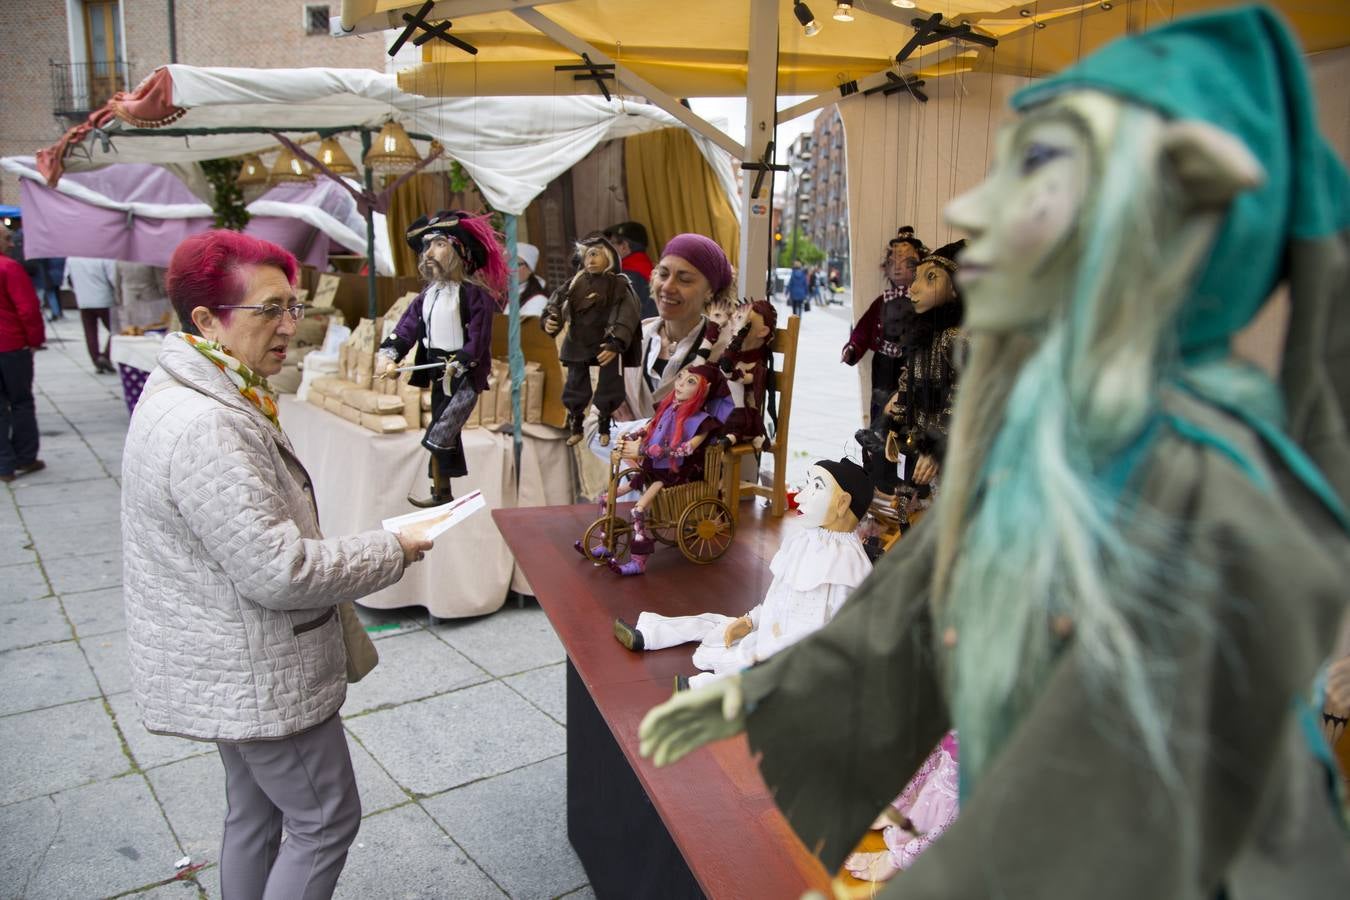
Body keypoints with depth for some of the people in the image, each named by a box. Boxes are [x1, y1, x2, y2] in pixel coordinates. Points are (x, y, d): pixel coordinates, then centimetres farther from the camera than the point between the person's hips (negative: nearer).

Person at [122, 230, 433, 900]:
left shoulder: (190, 394, 6)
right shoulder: (206, 428, -29)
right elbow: (281, 571, -28)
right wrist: (390, 552, -15)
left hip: (231, 670, 10)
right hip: (254, 679, -10)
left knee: (254, 813, 23)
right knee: (326, 820, 6)